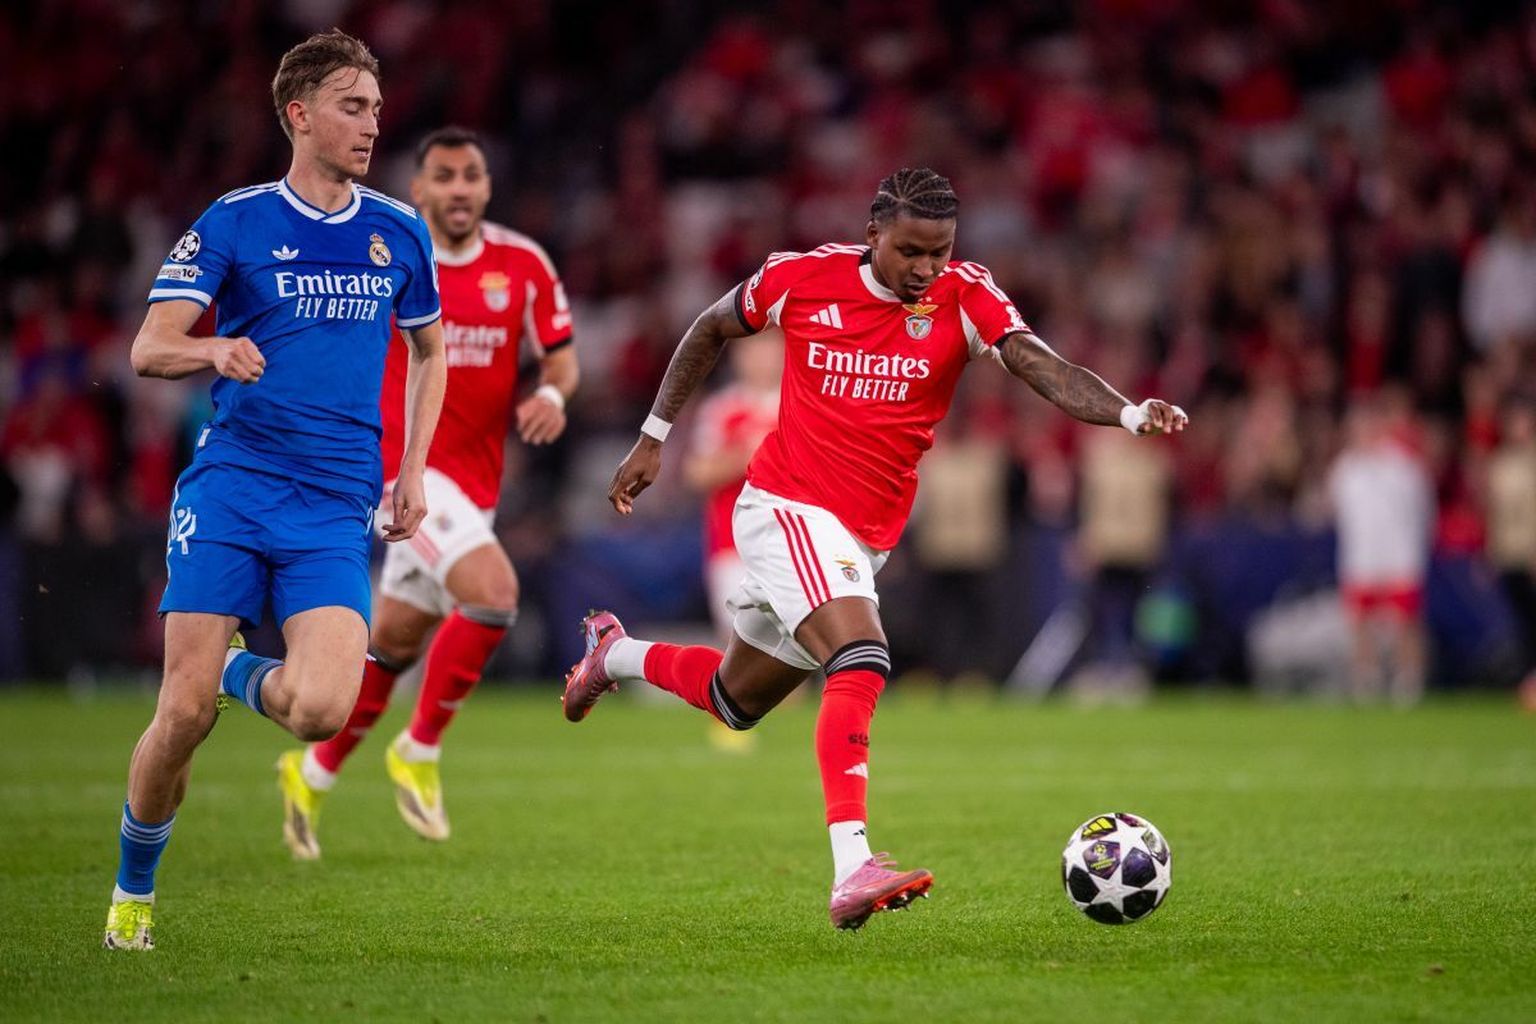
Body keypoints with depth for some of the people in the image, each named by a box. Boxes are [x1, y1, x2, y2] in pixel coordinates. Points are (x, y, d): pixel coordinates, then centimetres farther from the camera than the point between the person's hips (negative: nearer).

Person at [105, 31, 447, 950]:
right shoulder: (233, 222, 2)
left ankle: (242, 676, 17)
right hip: (230, 485, -2)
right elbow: (149, 349, -3)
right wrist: (215, 351, -26)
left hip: (337, 507, 2)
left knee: (321, 710, -19)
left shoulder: (399, 232, 11)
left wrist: (414, 472, 13)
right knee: (184, 715, -10)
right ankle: (134, 889, 15)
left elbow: (431, 352, 25)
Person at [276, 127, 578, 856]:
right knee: (493, 591, -25)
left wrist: (552, 394, -14)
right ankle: (419, 752, -6)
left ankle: (313, 772, 34)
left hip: (476, 479, 5)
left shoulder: (524, 264, 0)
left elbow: (560, 355, 8)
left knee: (396, 640, 14)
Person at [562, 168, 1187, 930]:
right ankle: (851, 869, -37)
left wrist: (1129, 414, -41)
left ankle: (616, 655, 49)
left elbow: (1041, 367, -23)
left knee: (735, 701, 19)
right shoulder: (801, 278, -8)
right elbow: (710, 331, 10)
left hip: (867, 539, 5)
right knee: (861, 662, -29)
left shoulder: (965, 298, -7)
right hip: (787, 507, -4)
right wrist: (653, 438, 12)